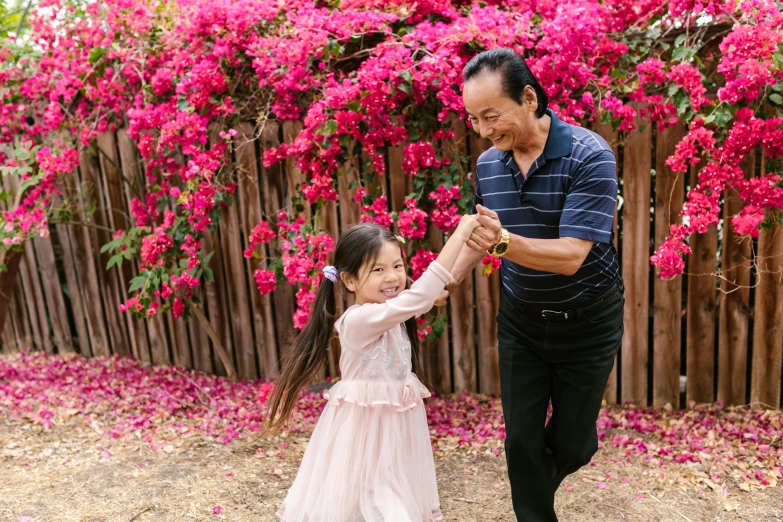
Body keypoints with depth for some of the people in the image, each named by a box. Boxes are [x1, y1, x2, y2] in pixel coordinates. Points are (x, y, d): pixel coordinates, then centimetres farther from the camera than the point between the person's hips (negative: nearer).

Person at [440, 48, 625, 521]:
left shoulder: (590, 157, -22)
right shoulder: (488, 164, -5)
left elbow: (571, 255, -30)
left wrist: (504, 242, -45)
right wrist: (448, 283, -1)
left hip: (586, 323, -3)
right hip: (520, 319, 4)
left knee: (573, 444, 12)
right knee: (521, 437, 8)